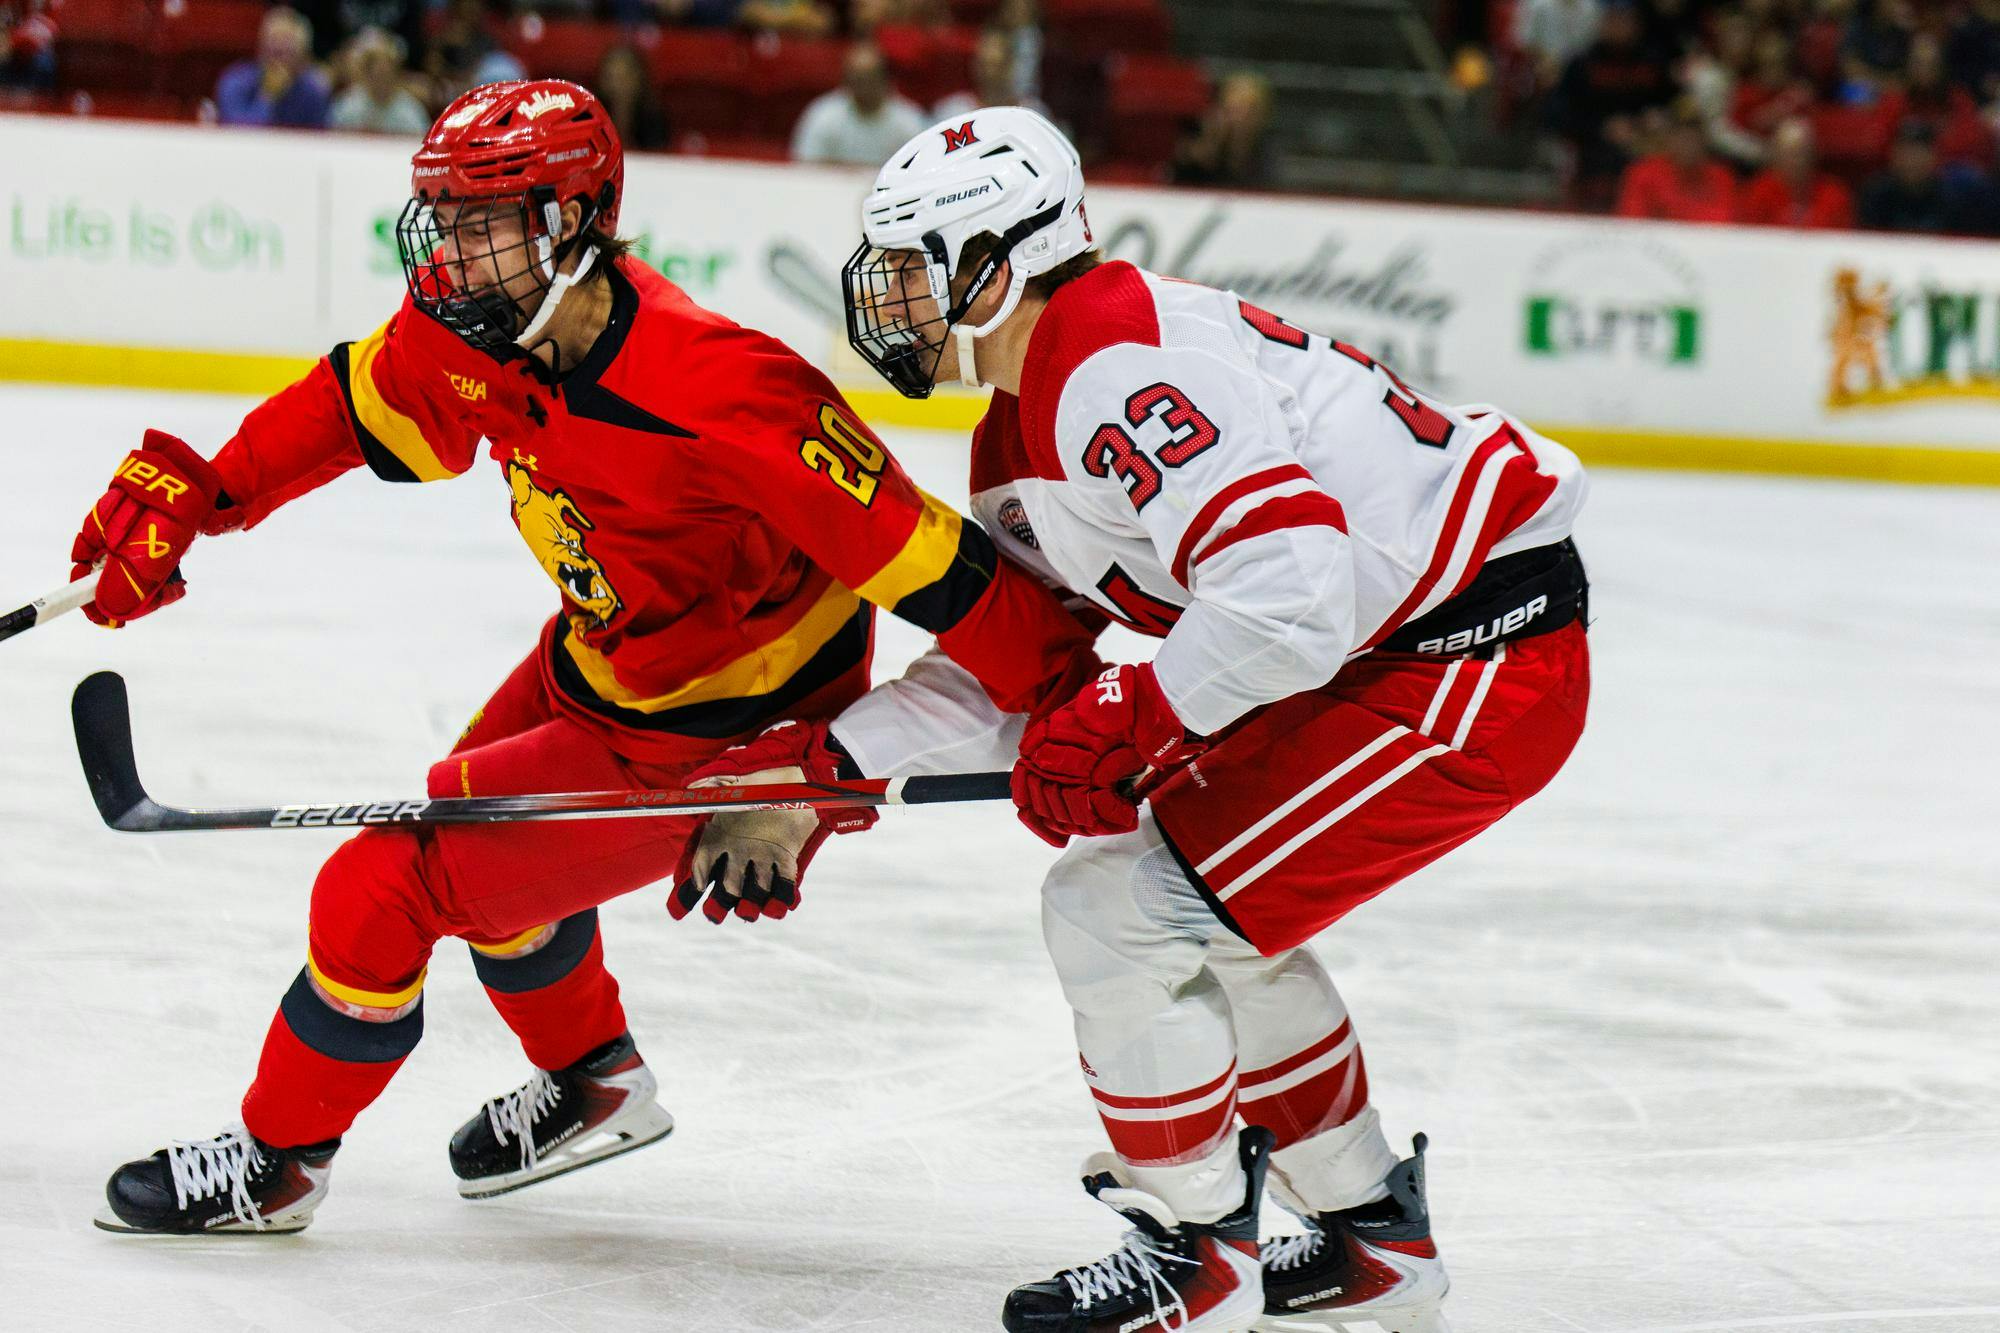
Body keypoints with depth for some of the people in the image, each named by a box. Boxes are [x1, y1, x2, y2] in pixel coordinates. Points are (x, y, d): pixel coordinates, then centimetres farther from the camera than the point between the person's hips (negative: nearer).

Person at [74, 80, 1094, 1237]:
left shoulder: (718, 393, -36)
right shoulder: (476, 330, -12)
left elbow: (918, 556, -33)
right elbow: (362, 405, 9)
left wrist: (1065, 699, -30)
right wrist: (188, 494, 5)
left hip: (711, 738, -9)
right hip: (599, 658, 9)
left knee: (388, 883, -7)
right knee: (483, 834, 30)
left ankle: (278, 1161, 16)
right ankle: (595, 1084, 53)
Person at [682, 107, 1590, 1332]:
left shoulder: (1120, 368, -21)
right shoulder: (1018, 438, 14)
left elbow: (1289, 580, -31)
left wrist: (1124, 728, -21)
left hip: (1484, 656, -11)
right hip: (1382, 655, 11)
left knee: (1122, 904, -8)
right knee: (1215, 909, 23)